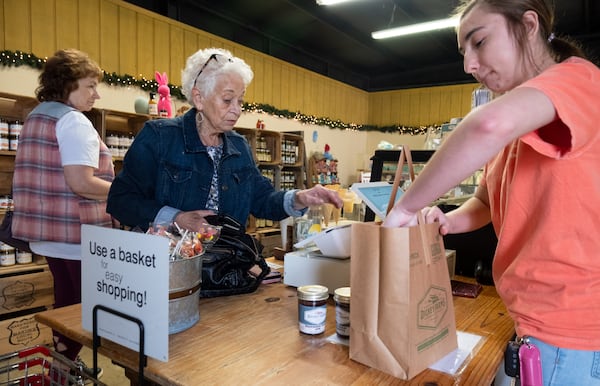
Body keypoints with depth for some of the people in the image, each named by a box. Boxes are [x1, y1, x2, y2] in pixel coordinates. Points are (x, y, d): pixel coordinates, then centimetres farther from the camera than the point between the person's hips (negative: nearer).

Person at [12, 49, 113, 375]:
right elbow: (80, 183, -26)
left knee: (65, 300, 21)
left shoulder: (35, 117, 13)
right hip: (76, 233, -10)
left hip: (47, 230, 10)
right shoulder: (74, 121, -16)